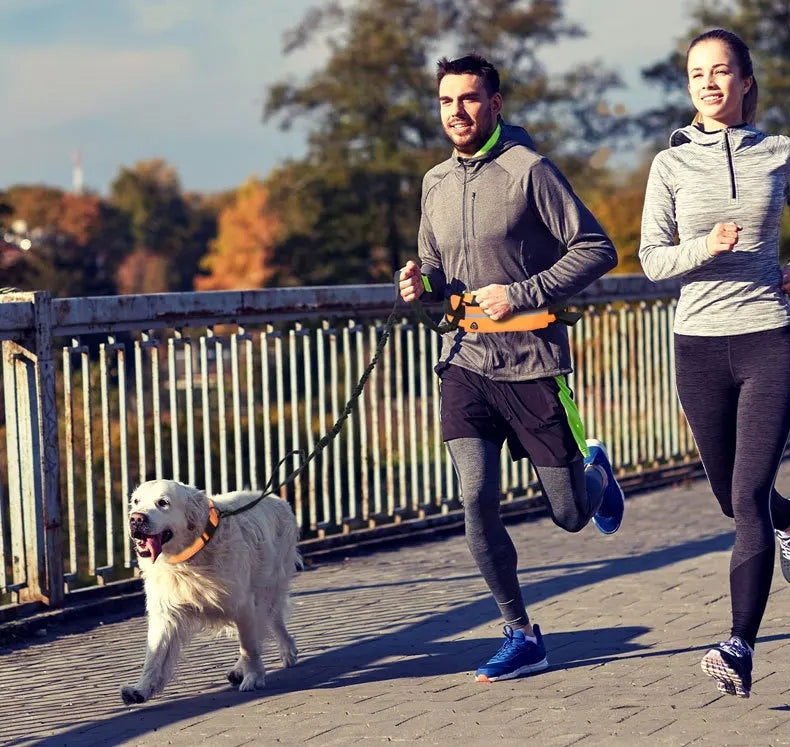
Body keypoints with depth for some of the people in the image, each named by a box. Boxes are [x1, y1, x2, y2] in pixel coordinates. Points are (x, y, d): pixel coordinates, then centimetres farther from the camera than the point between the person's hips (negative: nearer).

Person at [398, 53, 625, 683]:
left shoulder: (529, 170, -10)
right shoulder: (436, 183, 10)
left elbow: (598, 249, -11)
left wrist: (522, 294, -18)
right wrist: (421, 283, -1)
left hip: (533, 364, -4)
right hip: (466, 364, 4)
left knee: (572, 515, 6)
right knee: (477, 505, -8)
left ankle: (594, 469, 43)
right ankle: (522, 637, 6)